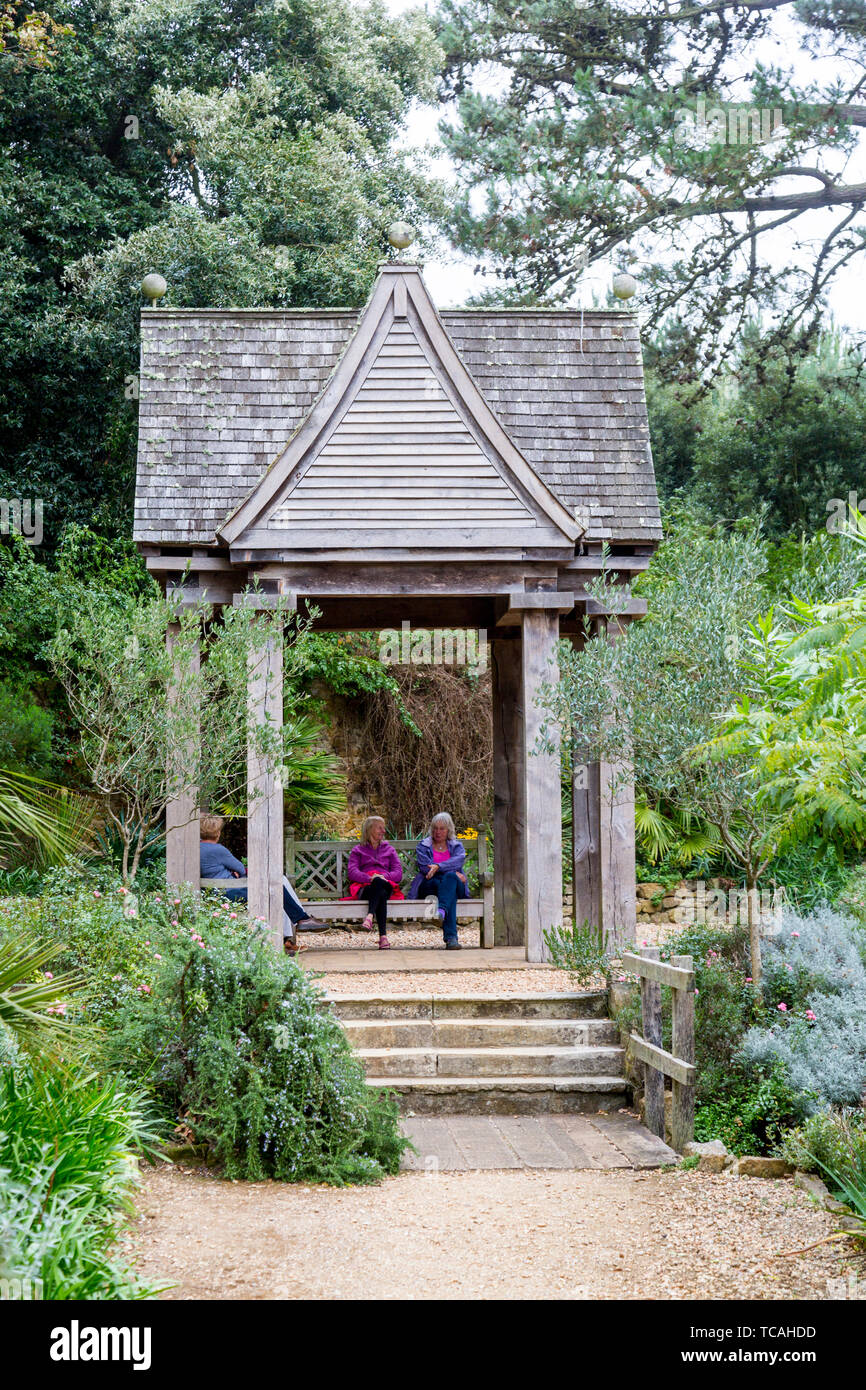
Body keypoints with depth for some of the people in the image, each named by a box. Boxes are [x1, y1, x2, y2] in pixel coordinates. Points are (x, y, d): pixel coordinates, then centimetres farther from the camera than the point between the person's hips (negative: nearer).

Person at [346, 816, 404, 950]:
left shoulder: (389, 849, 29)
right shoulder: (358, 850, 24)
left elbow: (398, 873, 15)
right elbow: (351, 872, 4)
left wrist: (384, 876, -8)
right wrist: (370, 878, -15)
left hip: (386, 885, 1)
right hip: (364, 887, -1)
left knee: (379, 884, -40)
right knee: (381, 894, -40)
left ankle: (369, 917, -59)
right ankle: (383, 936, -53)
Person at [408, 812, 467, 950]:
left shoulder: (456, 846, 23)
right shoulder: (423, 846, 20)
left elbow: (459, 860, -3)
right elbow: (425, 867, 0)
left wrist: (438, 866, -21)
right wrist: (454, 873, -10)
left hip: (456, 887, 2)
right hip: (428, 886, -1)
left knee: (449, 877, -37)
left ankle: (441, 911, -67)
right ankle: (451, 937, -56)